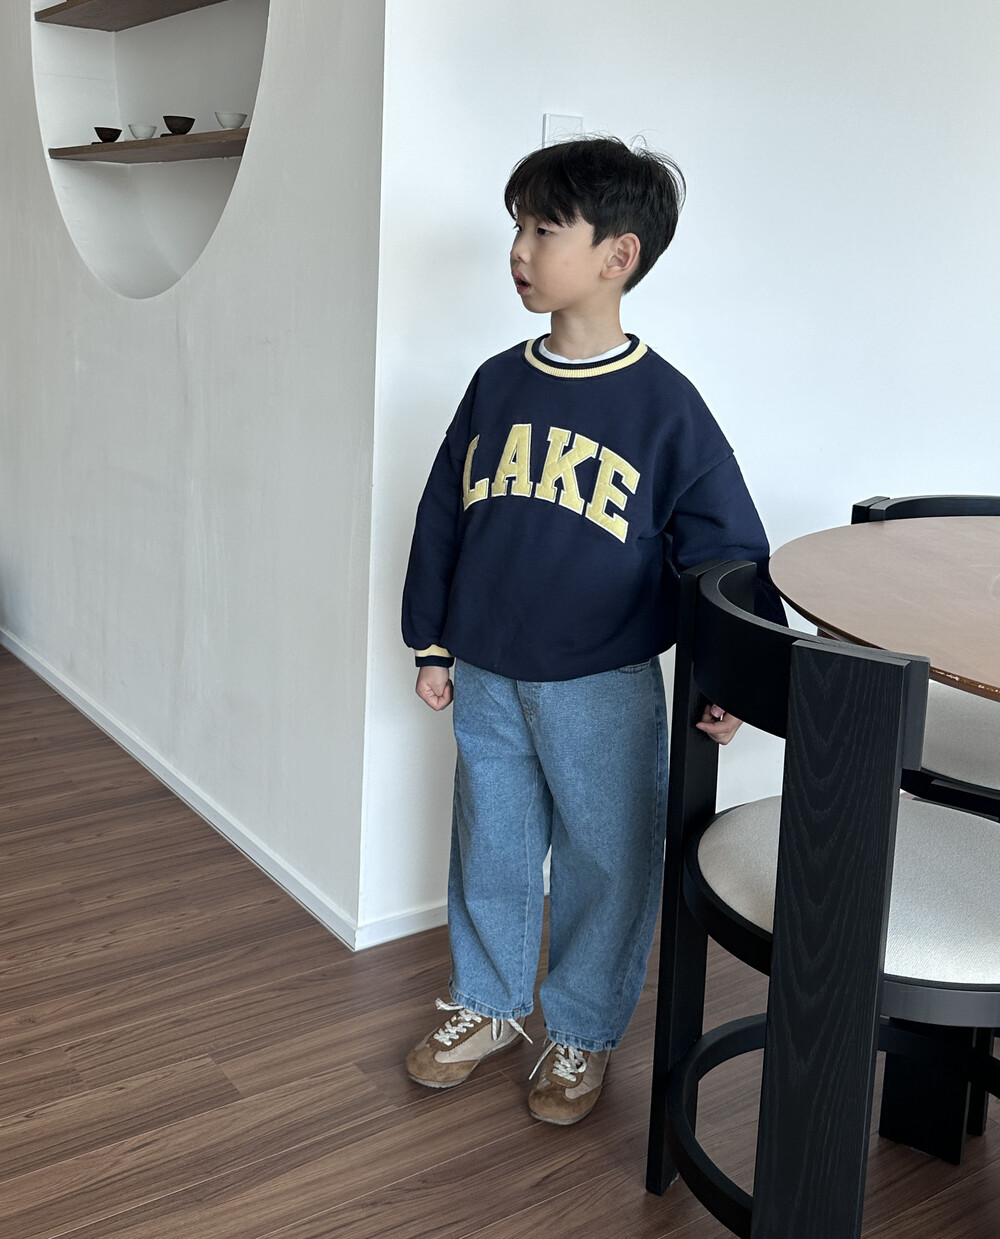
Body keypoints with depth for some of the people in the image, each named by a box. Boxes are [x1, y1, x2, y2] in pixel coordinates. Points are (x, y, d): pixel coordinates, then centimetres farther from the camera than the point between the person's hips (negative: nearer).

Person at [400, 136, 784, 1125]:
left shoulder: (664, 405, -12)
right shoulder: (497, 384, 2)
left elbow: (726, 549, -9)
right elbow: (442, 516, 9)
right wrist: (431, 643, 11)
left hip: (604, 689, -4)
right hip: (487, 680, 4)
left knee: (605, 861, 10)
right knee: (491, 850, 17)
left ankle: (584, 1034, 31)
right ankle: (486, 1005, 39)